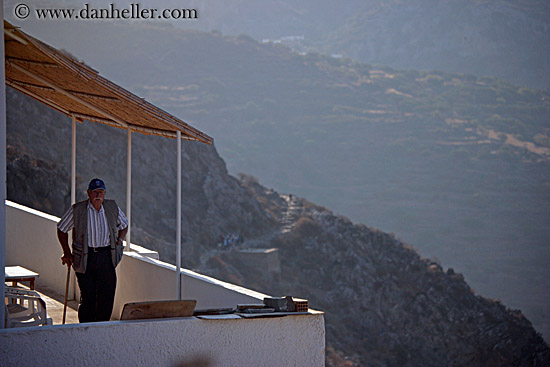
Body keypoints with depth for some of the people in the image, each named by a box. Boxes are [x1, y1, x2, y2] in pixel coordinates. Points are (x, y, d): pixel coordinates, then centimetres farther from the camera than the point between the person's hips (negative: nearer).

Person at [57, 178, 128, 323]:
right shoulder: (77, 210, -4)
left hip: (106, 256, 3)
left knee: (107, 293, -3)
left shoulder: (112, 208, 5)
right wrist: (67, 253, 4)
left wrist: (119, 240, 7)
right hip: (85, 257, -3)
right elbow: (62, 229, 8)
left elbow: (124, 225, 24)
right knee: (87, 296, -3)